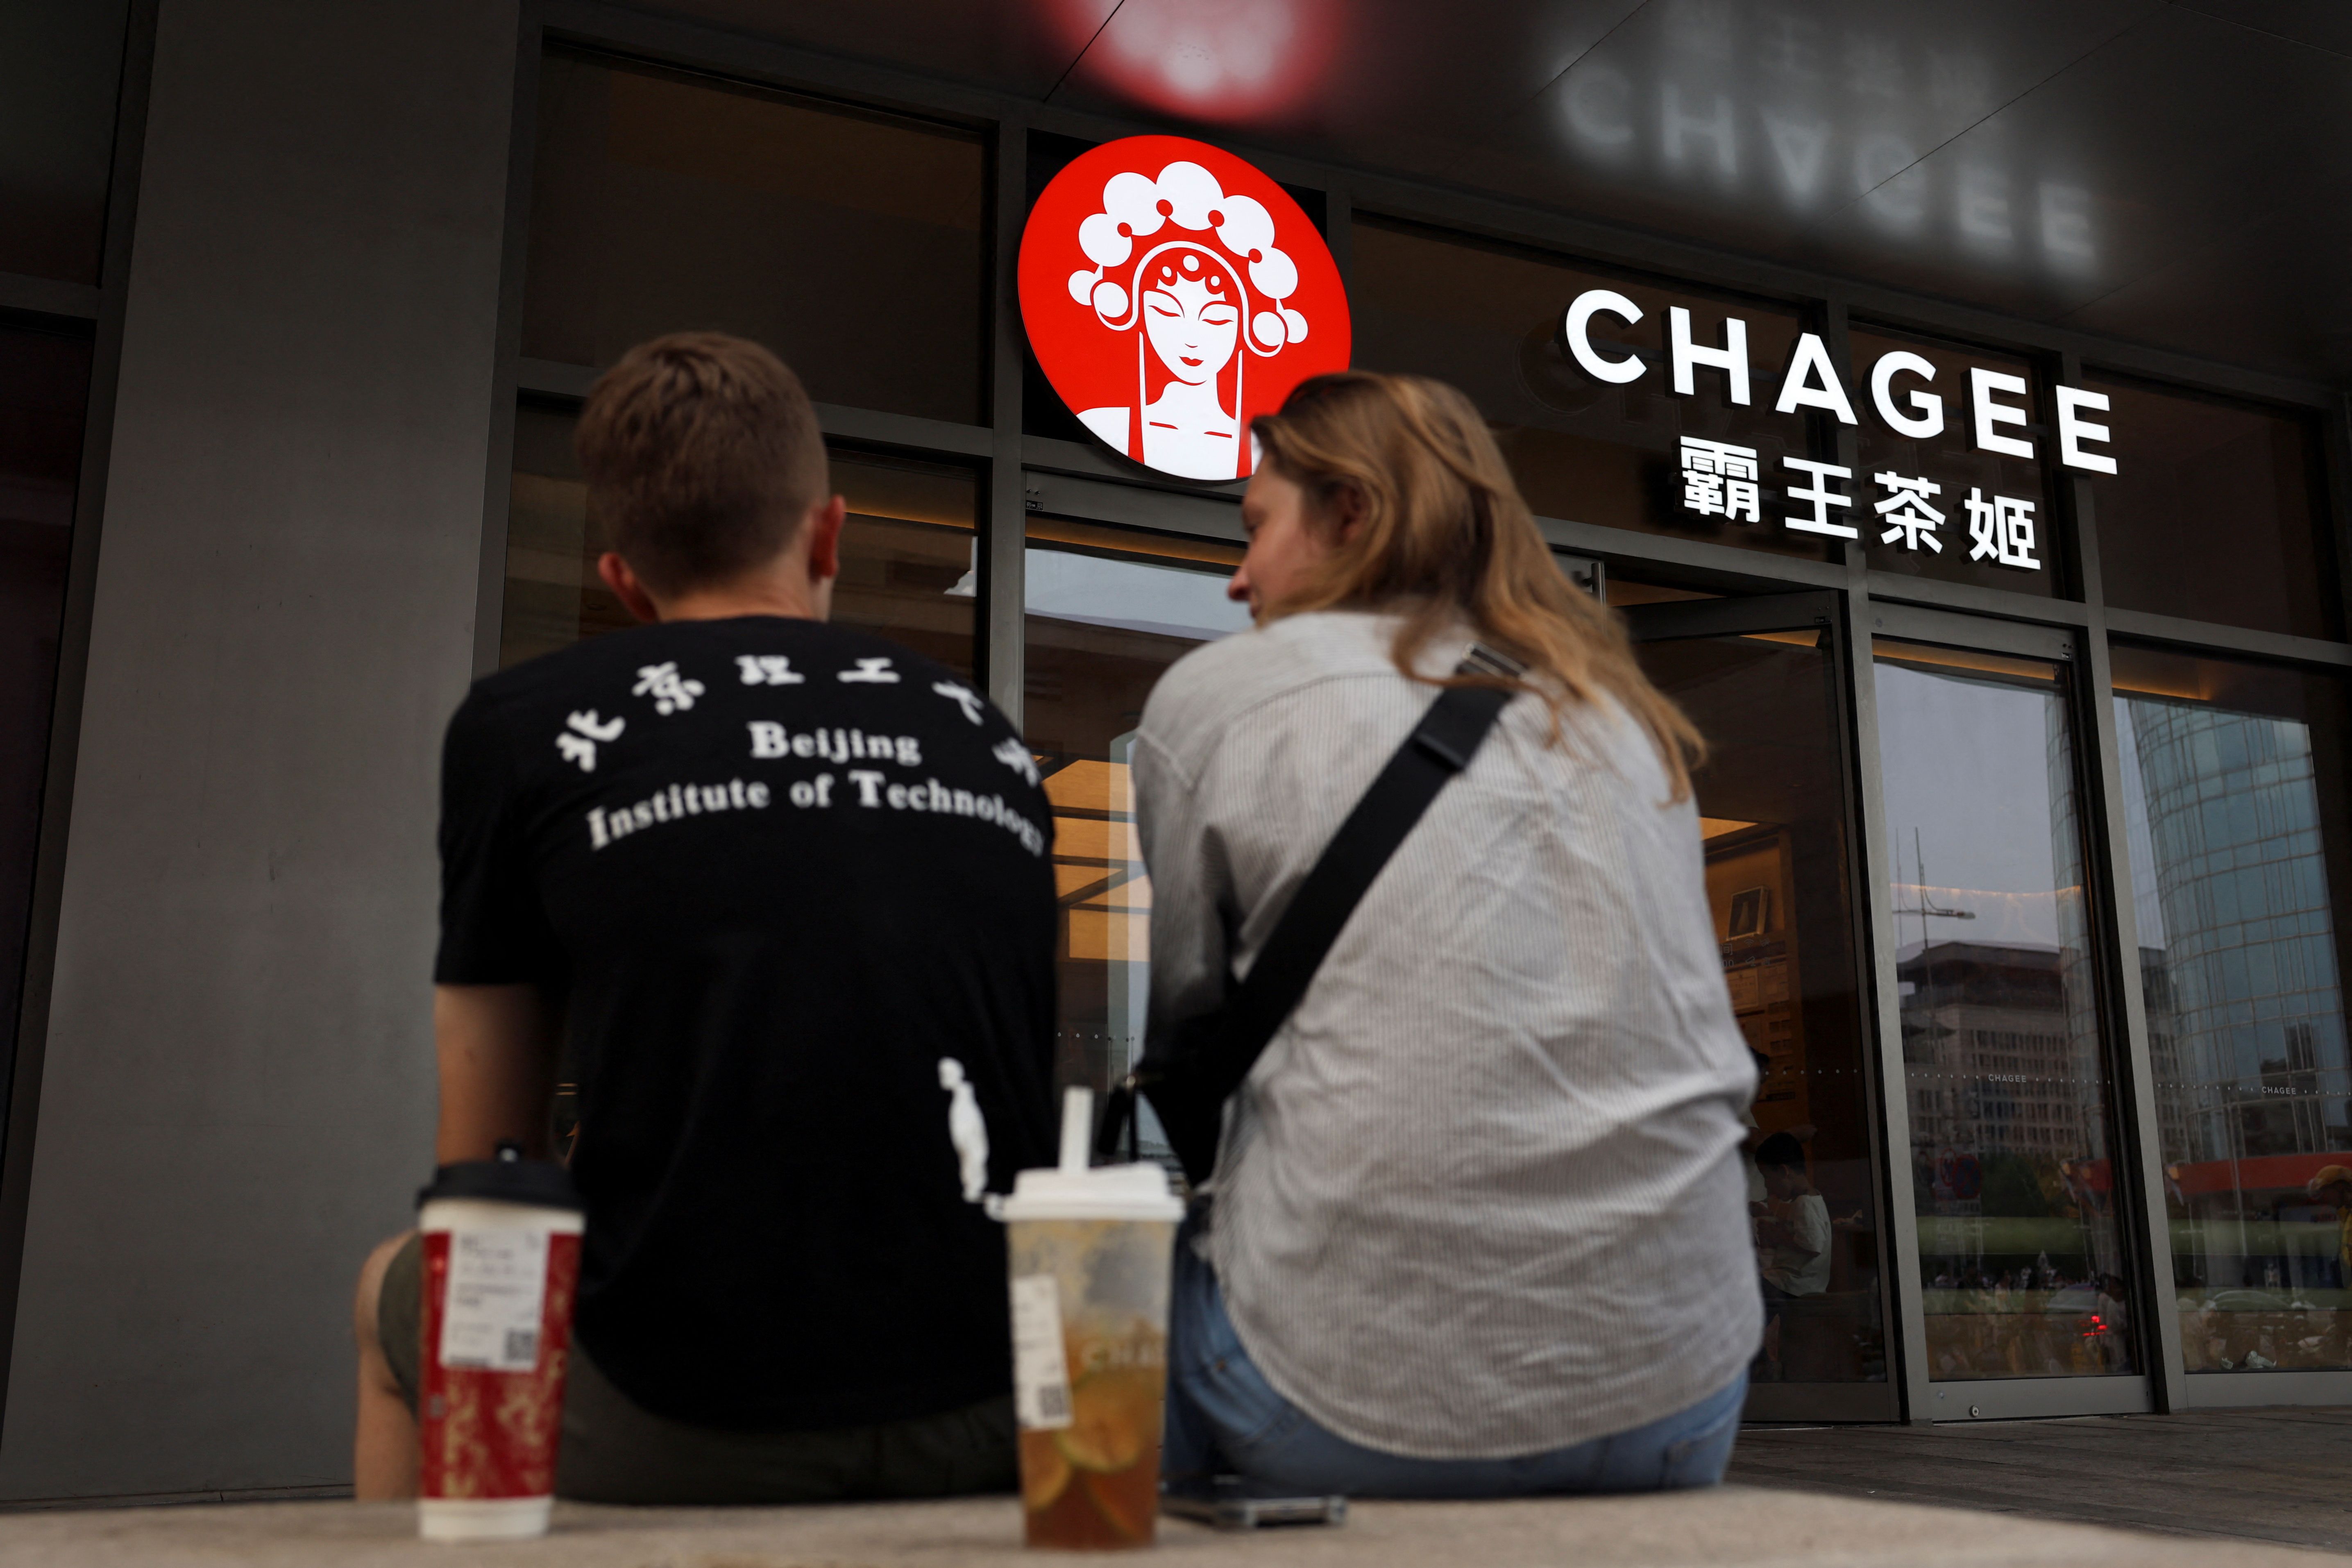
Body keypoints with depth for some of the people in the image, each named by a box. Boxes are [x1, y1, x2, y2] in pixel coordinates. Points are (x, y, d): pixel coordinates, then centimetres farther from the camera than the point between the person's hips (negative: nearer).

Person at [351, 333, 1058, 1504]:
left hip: (686, 1431, -3)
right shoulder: (987, 738, 11)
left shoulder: (523, 725, 2)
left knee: (395, 1289, 27)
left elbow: (484, 1177, 8)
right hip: (992, 1421, 4)